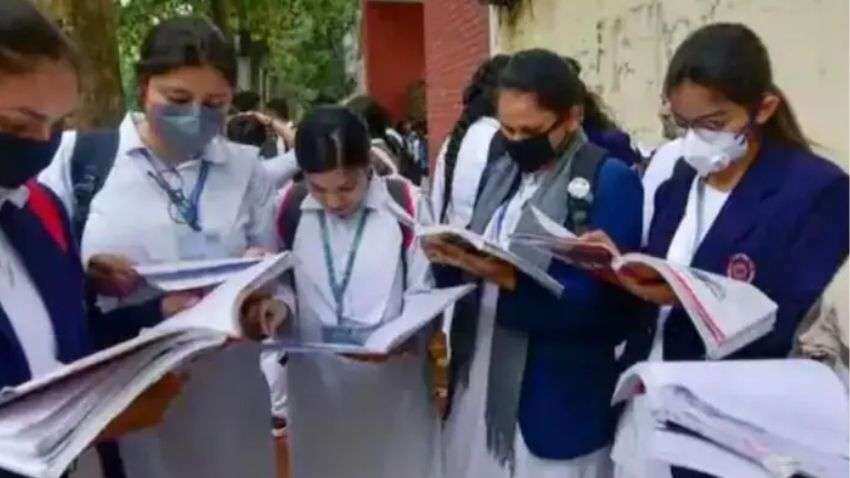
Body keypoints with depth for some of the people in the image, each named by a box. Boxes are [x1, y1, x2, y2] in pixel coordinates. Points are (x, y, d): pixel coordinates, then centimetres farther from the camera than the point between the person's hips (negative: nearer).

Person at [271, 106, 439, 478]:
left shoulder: (405, 202, -9)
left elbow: (424, 293, -6)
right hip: (315, 384, 3)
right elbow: (282, 283, 9)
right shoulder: (290, 207, -1)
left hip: (393, 384, -2)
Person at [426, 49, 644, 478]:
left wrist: (511, 280, -26)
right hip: (477, 386, 6)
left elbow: (609, 301, -17)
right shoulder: (498, 173, 11)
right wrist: (450, 258, -9)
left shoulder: (612, 181, -11)